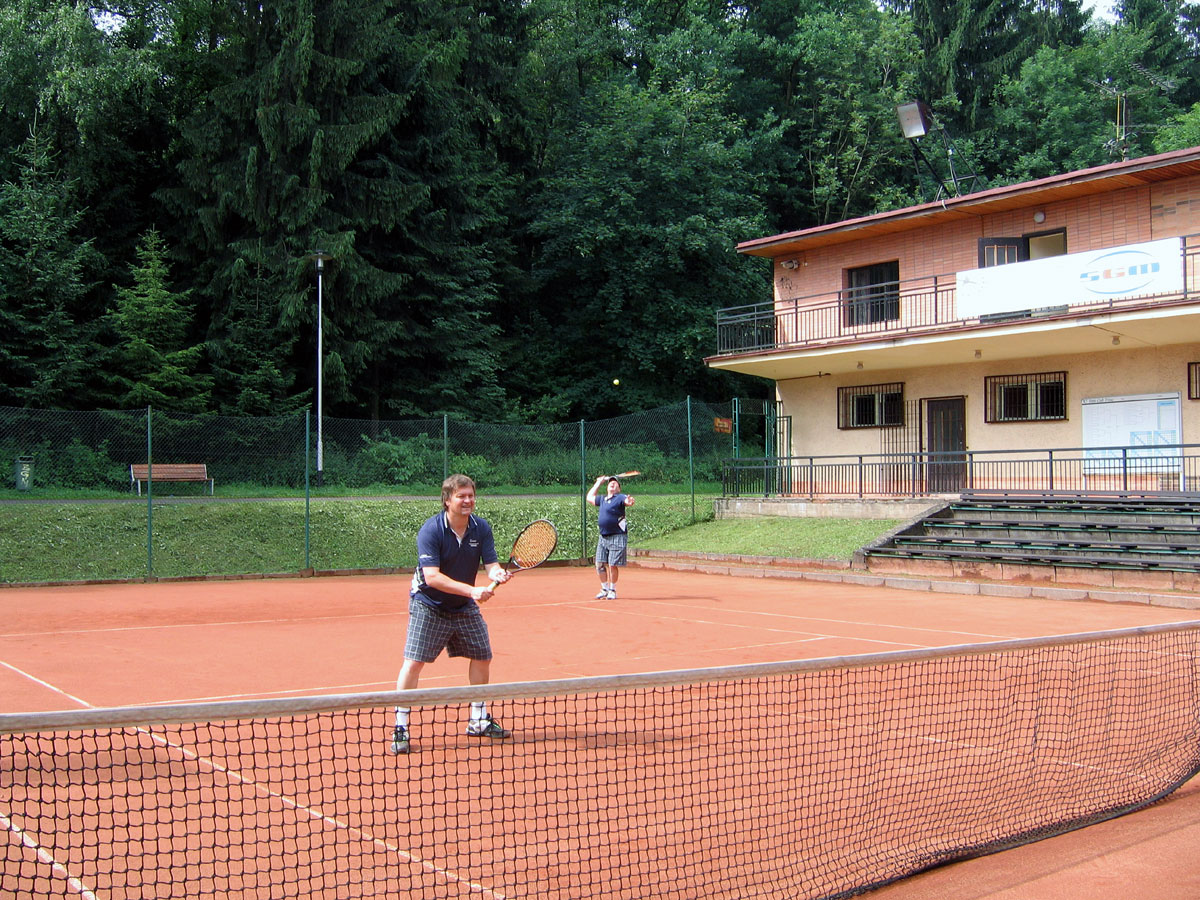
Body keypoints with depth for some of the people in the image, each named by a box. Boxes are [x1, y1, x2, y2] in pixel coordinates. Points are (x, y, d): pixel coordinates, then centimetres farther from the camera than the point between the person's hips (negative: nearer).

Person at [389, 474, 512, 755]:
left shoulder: (481, 528, -7)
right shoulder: (430, 530, -22)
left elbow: (491, 563, -10)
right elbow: (432, 576, -30)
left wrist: (498, 573, -35)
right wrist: (472, 590, -38)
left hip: (465, 606, 6)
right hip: (428, 605, -5)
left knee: (482, 657, 9)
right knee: (414, 662, -13)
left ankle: (478, 720, 27)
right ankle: (400, 729, -3)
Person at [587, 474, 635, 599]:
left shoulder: (620, 498, -4)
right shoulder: (602, 500, 17)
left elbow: (627, 501, -26)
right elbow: (590, 497, 35)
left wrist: (629, 502, -50)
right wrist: (599, 482, 34)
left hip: (617, 537, -7)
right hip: (603, 537, 7)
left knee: (613, 565, -5)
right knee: (600, 565, 6)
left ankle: (612, 590, 8)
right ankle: (604, 589, 20)